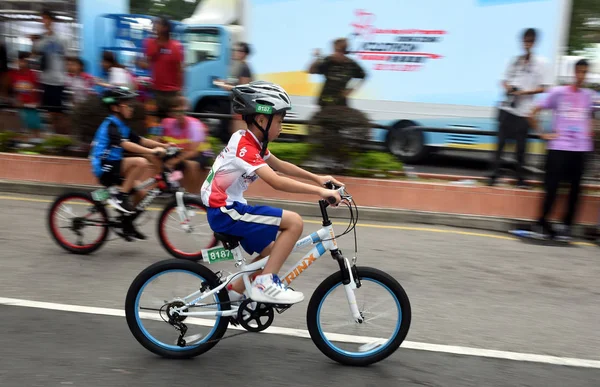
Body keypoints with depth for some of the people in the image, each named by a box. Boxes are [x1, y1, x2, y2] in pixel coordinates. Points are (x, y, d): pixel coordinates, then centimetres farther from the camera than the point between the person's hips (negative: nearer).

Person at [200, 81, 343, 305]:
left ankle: (233, 292, 27)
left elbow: (281, 165, 17)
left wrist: (317, 178, 11)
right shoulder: (245, 147, -21)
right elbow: (276, 182, -31)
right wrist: (319, 191, -30)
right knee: (294, 222, -16)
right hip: (224, 211, -10)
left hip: (226, 208, 10)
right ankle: (265, 284, -11)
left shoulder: (251, 142, 9)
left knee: (270, 252, 18)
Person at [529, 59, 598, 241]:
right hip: (559, 147, -4)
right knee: (552, 187, -3)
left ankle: (566, 226, 13)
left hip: (581, 149, 4)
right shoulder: (558, 92, -3)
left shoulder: (590, 95, 9)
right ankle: (541, 223, 11)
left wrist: (589, 131, 12)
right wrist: (543, 134, -5)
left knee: (575, 188, 4)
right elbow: (533, 114, -2)